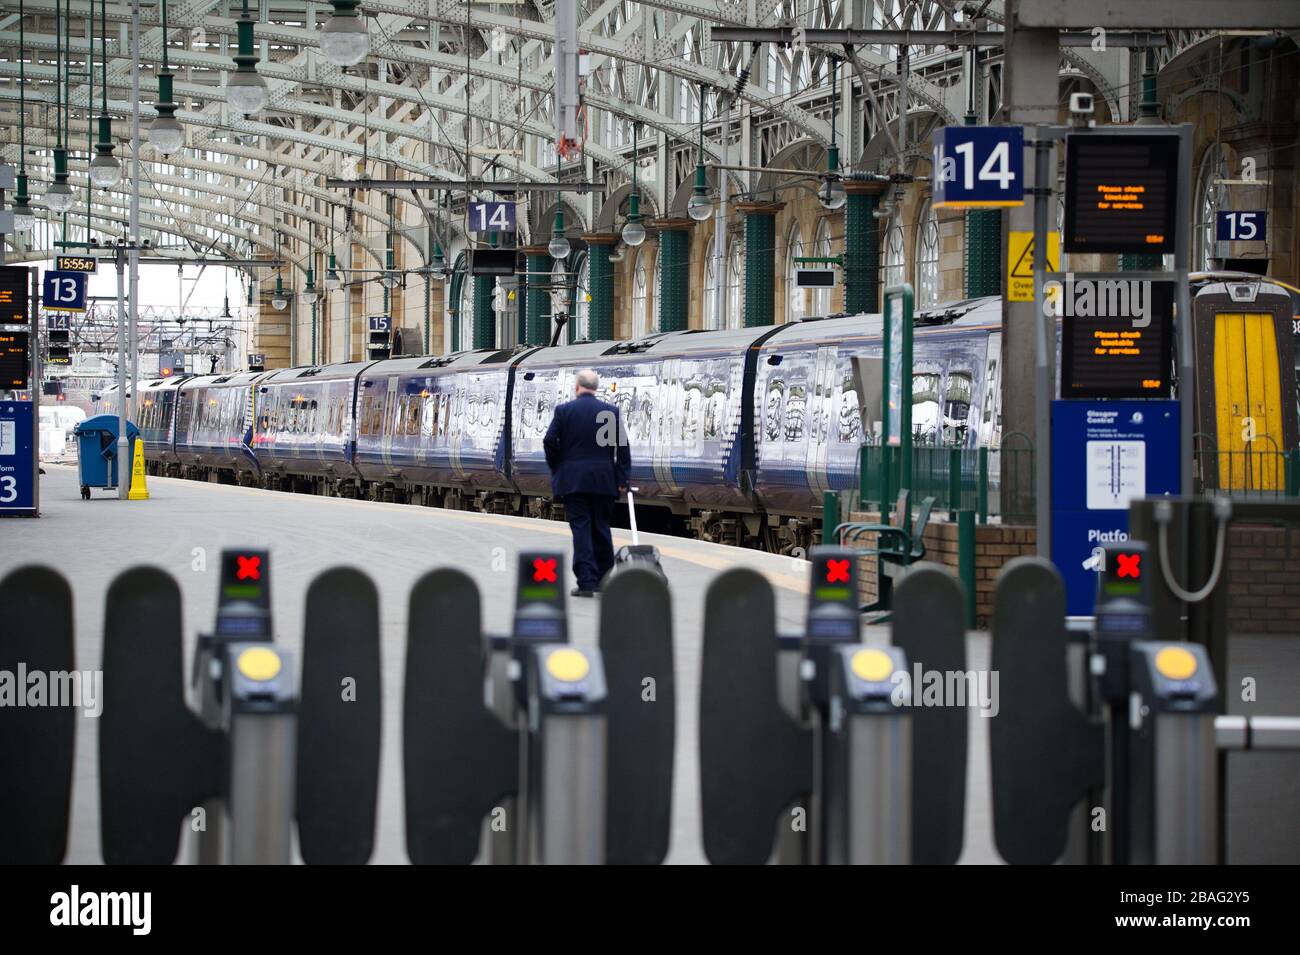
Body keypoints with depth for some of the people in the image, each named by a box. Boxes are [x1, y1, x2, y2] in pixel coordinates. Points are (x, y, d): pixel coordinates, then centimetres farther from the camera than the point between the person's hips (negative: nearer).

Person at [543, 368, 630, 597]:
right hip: (603, 481, 2)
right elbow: (622, 447, 0)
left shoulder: (563, 410, -2)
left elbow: (550, 441, -6)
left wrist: (556, 467, 9)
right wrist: (622, 479, 3)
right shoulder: (611, 412, 2)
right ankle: (604, 580, 17)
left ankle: (586, 582, -9)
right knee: (601, 528, 12)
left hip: (572, 481, -2)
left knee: (581, 529, -2)